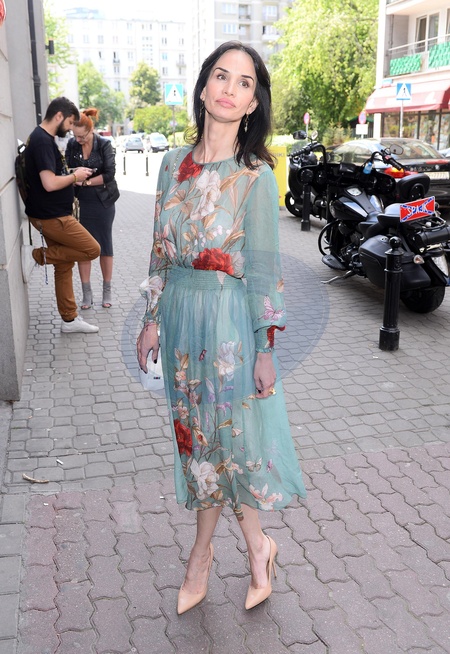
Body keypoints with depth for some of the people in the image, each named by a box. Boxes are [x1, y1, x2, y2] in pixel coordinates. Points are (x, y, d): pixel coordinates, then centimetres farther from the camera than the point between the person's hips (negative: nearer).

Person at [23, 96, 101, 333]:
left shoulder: (42, 138, 14)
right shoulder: (42, 140, -19)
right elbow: (50, 183, -26)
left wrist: (72, 177, 9)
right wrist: (75, 176, -10)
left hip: (53, 215, 10)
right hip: (51, 216, -10)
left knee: (64, 266, 13)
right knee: (92, 249, -4)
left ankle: (69, 319, 21)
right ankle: (38, 254, 1)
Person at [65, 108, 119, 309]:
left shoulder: (104, 145, -7)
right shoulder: (72, 145, 1)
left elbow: (110, 173, -13)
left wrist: (86, 181, -17)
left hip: (102, 202, -2)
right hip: (80, 202, 3)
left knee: (105, 246, 6)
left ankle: (107, 291, 16)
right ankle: (87, 292, 13)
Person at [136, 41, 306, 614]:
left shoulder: (256, 175, -10)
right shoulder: (174, 163, 5)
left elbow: (263, 267, -10)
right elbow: (161, 250, 10)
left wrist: (266, 349, -10)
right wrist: (153, 319, 9)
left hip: (229, 317, -5)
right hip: (180, 314, 6)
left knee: (226, 436, 7)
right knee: (196, 434, 15)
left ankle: (201, 555, 31)